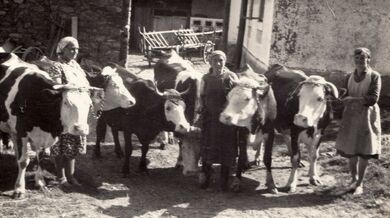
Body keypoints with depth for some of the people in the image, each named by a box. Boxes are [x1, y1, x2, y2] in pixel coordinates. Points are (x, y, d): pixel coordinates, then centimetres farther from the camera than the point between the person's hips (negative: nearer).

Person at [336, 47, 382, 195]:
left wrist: (354, 99, -17)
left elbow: (373, 99, -13)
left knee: (364, 151, -1)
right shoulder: (350, 77, 9)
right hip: (350, 116, 4)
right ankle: (354, 178, 28)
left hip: (367, 117, -4)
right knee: (350, 150, 6)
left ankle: (360, 184, 10)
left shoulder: (374, 76, -5)